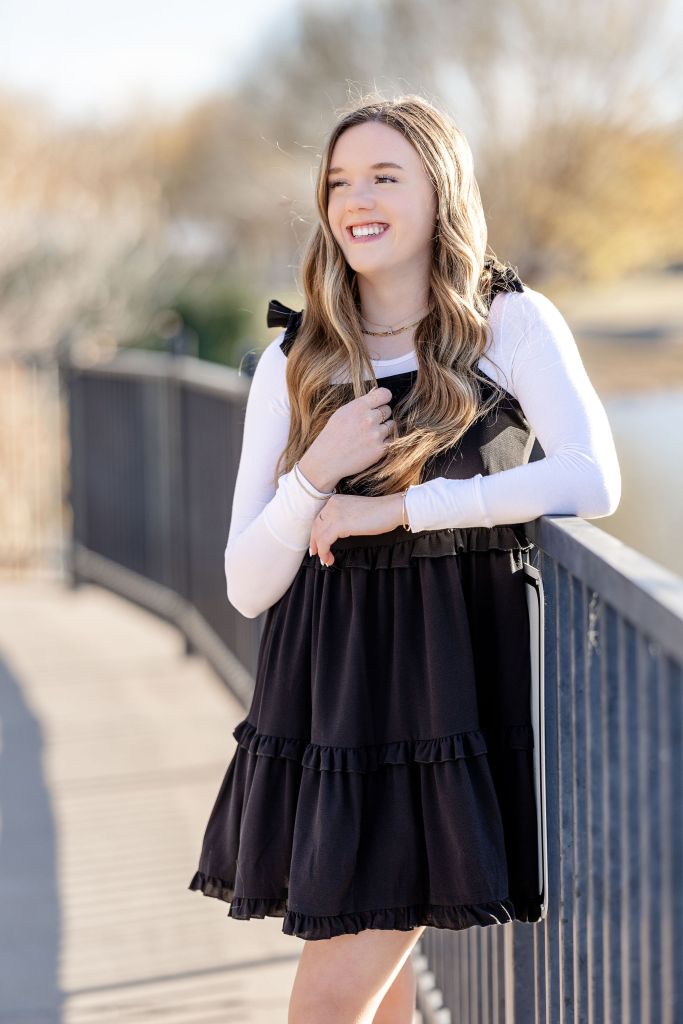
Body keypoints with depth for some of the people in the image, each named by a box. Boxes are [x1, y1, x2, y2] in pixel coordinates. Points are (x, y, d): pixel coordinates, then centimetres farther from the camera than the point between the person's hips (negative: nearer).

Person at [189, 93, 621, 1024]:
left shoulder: (513, 323, 0)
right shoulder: (293, 363, 7)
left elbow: (593, 482, -18)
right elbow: (248, 587, 4)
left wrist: (393, 508, -17)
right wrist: (313, 476, -15)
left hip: (454, 678, -3)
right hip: (327, 693, 4)